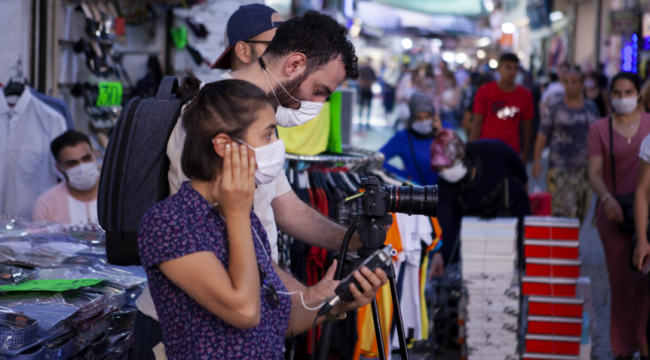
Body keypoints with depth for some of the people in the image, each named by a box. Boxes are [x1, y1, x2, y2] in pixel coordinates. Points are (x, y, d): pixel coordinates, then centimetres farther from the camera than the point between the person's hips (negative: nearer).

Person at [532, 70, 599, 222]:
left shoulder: (591, 108, 11)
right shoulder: (554, 109, 1)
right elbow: (542, 135, -1)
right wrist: (537, 160, -9)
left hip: (585, 166, 4)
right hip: (560, 167, -4)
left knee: (581, 210, 5)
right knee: (562, 209, -13)